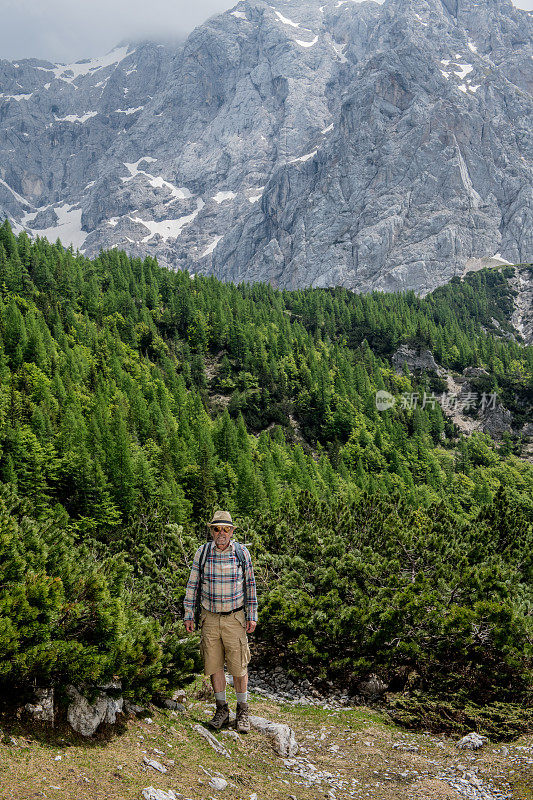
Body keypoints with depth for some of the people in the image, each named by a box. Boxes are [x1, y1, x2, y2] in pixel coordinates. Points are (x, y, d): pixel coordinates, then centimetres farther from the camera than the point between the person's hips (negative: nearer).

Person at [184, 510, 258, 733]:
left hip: (235, 618, -1)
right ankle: (222, 710, 21)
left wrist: (252, 616, 1)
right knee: (214, 665, 6)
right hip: (209, 617, 1)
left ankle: (242, 711, 17)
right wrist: (188, 615, 2)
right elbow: (192, 584, 4)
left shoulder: (242, 553, -4)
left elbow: (250, 585, 3)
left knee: (239, 666, 1)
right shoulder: (202, 553, -3)